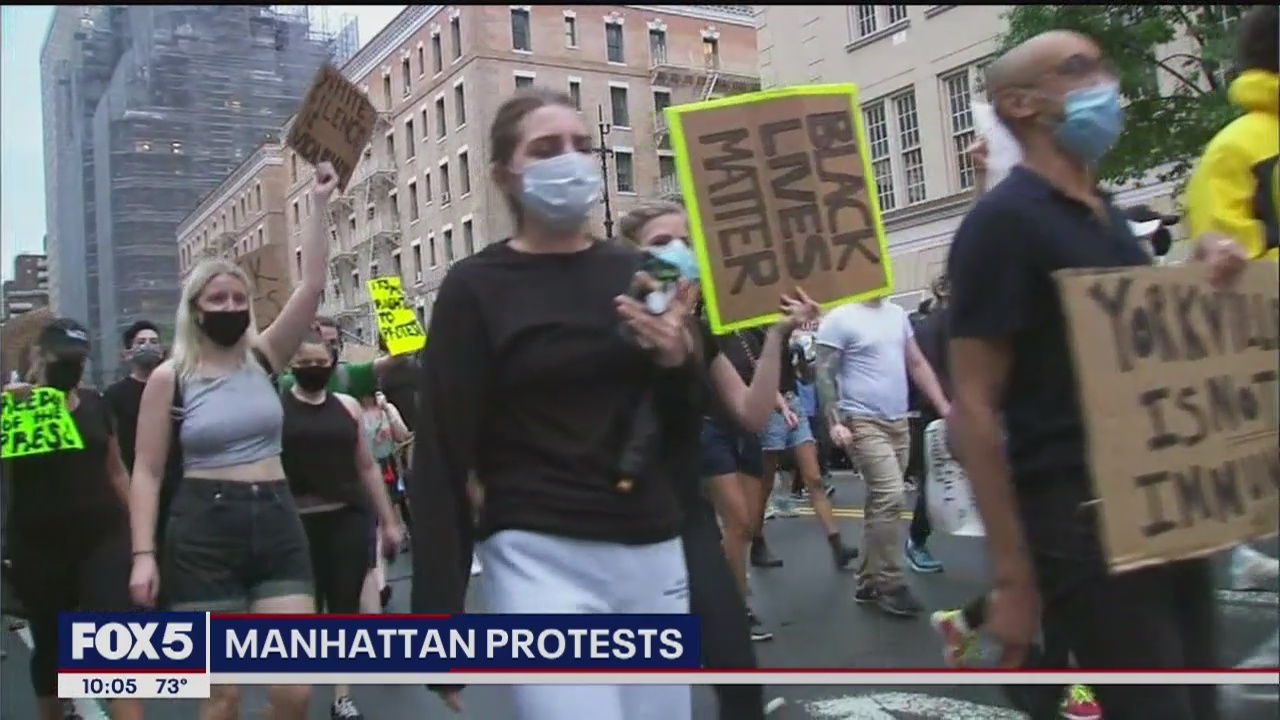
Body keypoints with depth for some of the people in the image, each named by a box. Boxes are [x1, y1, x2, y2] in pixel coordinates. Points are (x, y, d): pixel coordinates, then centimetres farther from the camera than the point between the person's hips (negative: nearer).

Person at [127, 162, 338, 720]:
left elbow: (312, 284, -4)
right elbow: (147, 472, -1)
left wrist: (319, 205, -7)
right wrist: (143, 554, -9)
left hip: (277, 523, 3)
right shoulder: (170, 378, -1)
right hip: (204, 532, -2)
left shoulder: (264, 358, 5)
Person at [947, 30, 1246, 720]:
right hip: (1083, 525, -8)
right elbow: (973, 411, -16)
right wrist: (1013, 576, -19)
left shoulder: (1109, 217, 13)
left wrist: (1202, 284, 3)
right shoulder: (1003, 222, -11)